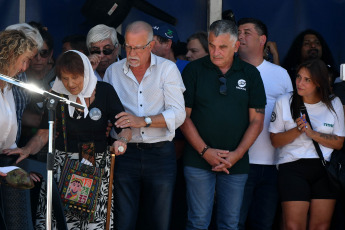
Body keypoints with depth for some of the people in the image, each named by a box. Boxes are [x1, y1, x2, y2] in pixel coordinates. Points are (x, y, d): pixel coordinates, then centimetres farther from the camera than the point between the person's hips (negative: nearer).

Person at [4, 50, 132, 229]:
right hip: (61, 164, 1)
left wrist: (122, 140, -26)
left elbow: (125, 127, -3)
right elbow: (43, 134, 1)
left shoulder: (104, 92, -3)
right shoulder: (57, 95, 0)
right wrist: (27, 150, -18)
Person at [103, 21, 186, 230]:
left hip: (160, 153, -1)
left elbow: (178, 114, -8)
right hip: (125, 152, 1)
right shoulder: (113, 71, 8)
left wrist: (143, 121, -20)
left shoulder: (167, 69, 2)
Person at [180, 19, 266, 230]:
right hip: (199, 161, -1)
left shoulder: (250, 74, 6)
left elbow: (257, 120, 5)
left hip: (236, 163, 2)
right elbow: (184, 116, -1)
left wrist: (238, 154, -7)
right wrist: (205, 151, -10)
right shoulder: (194, 70, 1)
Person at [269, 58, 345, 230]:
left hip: (325, 169, 2)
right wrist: (297, 130, -15)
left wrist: (312, 133, -10)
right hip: (293, 168, -1)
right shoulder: (284, 102, 4)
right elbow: (275, 140, 2)